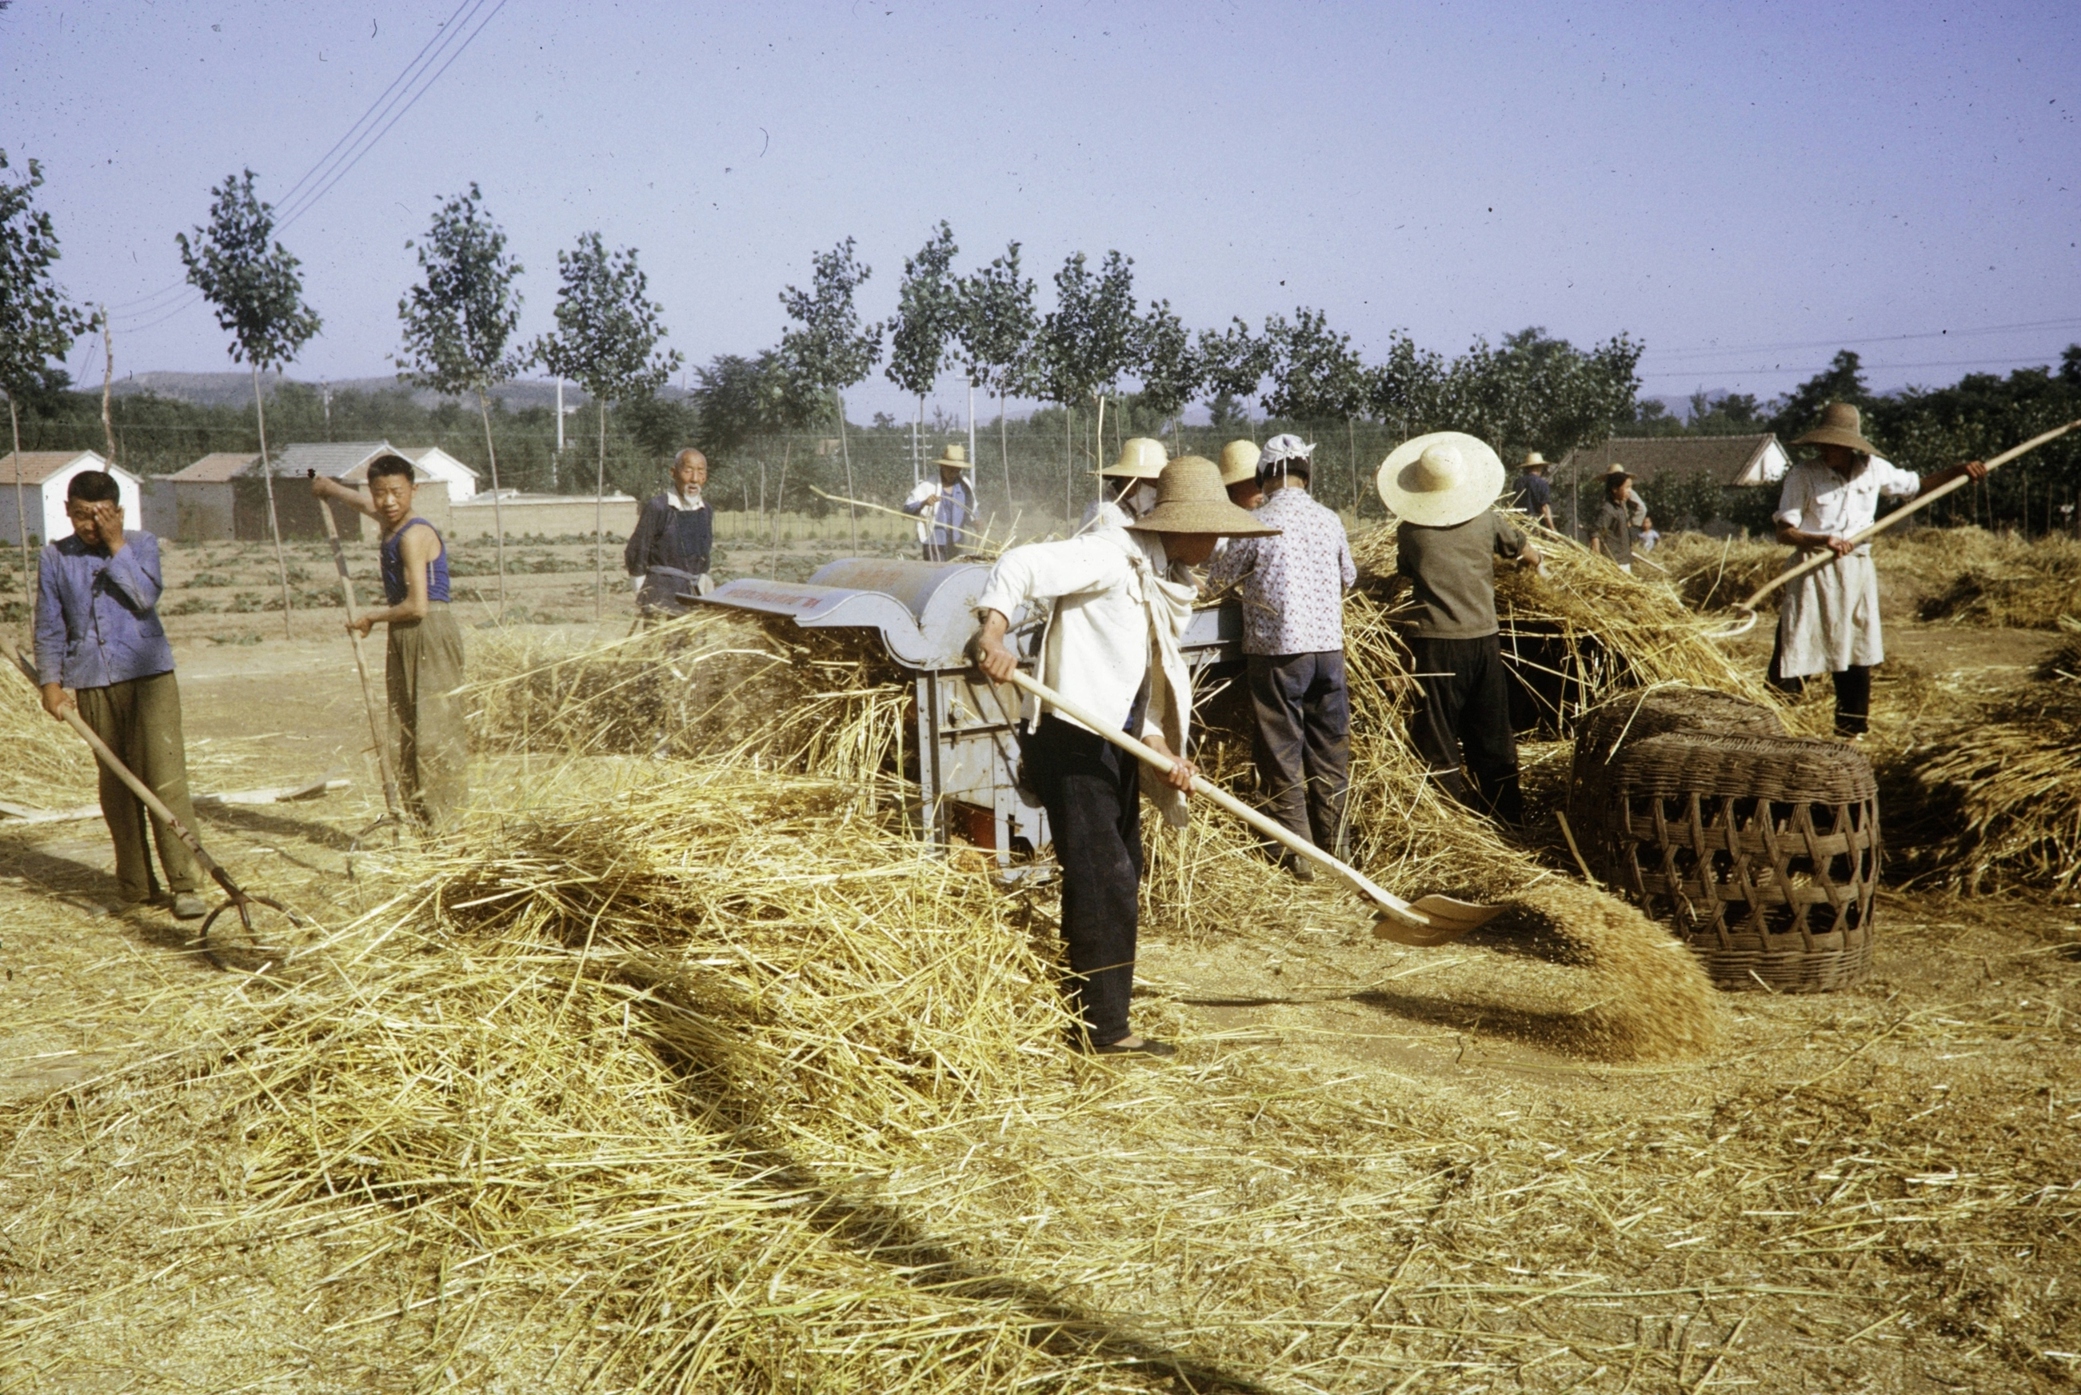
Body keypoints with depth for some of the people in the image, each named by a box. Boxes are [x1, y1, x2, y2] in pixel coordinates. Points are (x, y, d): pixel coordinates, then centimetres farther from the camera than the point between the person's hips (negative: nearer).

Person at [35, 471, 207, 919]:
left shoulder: (140, 544, 3)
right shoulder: (55, 558, 7)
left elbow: (146, 596, -14)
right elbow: (49, 627, 10)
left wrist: (116, 547, -13)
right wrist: (50, 682, 1)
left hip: (148, 675, -2)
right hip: (91, 684, 2)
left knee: (164, 778, -10)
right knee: (116, 786, 7)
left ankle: (184, 884, -9)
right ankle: (135, 886, 15)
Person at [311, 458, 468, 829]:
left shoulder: (415, 535, -14)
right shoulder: (390, 524, 12)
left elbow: (417, 606, -19)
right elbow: (364, 503, 37)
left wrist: (372, 617, -4)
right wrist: (330, 487, 54)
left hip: (429, 635, -10)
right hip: (402, 639, 10)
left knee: (436, 733, -11)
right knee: (409, 734, 11)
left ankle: (450, 828, -11)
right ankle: (424, 825, 16)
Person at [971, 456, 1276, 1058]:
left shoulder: (1166, 584, 14)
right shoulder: (1111, 556, -13)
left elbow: (1139, 686, 14)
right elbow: (1020, 566, -23)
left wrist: (1164, 752, 0)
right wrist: (992, 632, -40)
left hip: (1116, 748, 10)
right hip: (1073, 742, -10)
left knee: (1119, 882, 16)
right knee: (1104, 885, -6)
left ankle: (1088, 1009, 30)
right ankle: (1102, 1030, 5)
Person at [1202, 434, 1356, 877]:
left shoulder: (1259, 524, -9)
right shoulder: (1330, 521, 4)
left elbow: (1215, 581, 0)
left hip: (1277, 650, -4)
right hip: (1329, 646, 4)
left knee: (1282, 754, 4)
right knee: (1331, 752, 12)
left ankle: (1299, 858, 5)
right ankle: (1333, 851, 20)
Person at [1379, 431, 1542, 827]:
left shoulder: (1409, 531, -4)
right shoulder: (1487, 521, 1)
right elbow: (1531, 557, 14)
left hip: (1433, 643, -3)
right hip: (1483, 641, 3)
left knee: (1439, 743, 4)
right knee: (1492, 739, 12)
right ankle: (1508, 820, 19)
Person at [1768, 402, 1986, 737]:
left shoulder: (1873, 469, 3)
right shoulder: (1802, 474, -9)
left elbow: (1918, 485, 18)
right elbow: (1784, 532, -12)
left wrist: (1960, 470, 6)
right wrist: (1822, 540, -27)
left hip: (1857, 571, 5)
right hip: (1813, 574, -4)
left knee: (1857, 659, 11)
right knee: (1796, 658, -7)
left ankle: (1851, 733, 22)